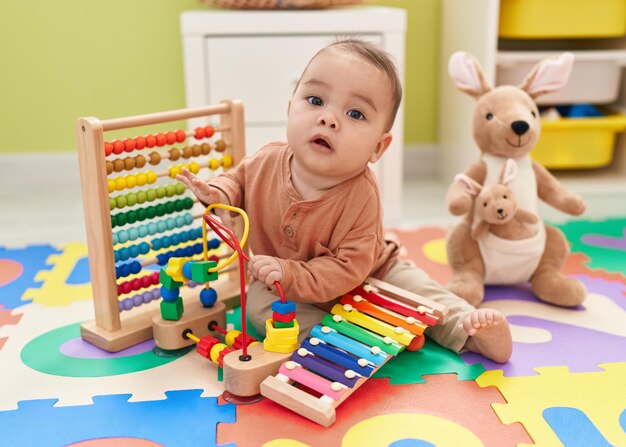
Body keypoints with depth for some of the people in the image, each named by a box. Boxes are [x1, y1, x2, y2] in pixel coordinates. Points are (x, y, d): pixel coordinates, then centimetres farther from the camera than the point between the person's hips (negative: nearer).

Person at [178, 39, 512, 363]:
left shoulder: (361, 197, -31)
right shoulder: (268, 162, -20)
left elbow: (347, 269, -31)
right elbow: (239, 178, 5)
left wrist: (289, 275, -41)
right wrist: (219, 192, -17)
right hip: (280, 289, 2)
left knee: (413, 285, -12)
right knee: (259, 302, -25)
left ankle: (464, 325, 4)